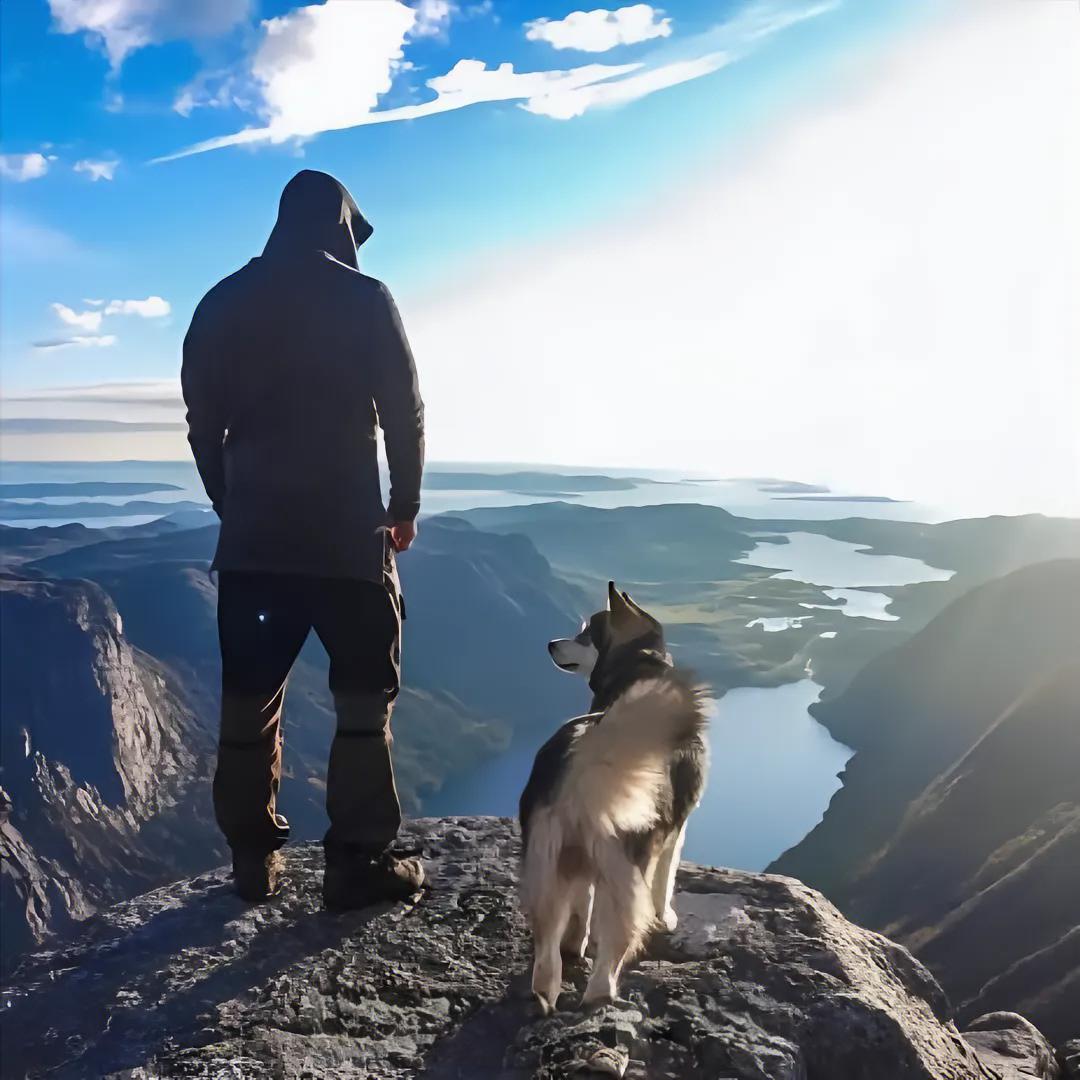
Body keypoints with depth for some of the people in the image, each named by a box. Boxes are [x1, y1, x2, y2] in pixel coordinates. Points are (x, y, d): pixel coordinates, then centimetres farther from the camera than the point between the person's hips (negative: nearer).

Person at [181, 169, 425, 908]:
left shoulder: (222, 305, 9)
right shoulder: (363, 299, -3)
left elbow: (203, 423, 10)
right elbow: (404, 412, -3)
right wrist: (406, 505, 9)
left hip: (251, 538, 4)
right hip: (347, 534, -4)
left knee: (249, 700, 12)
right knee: (365, 698, 5)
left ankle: (253, 859, 18)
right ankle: (359, 861, 5)